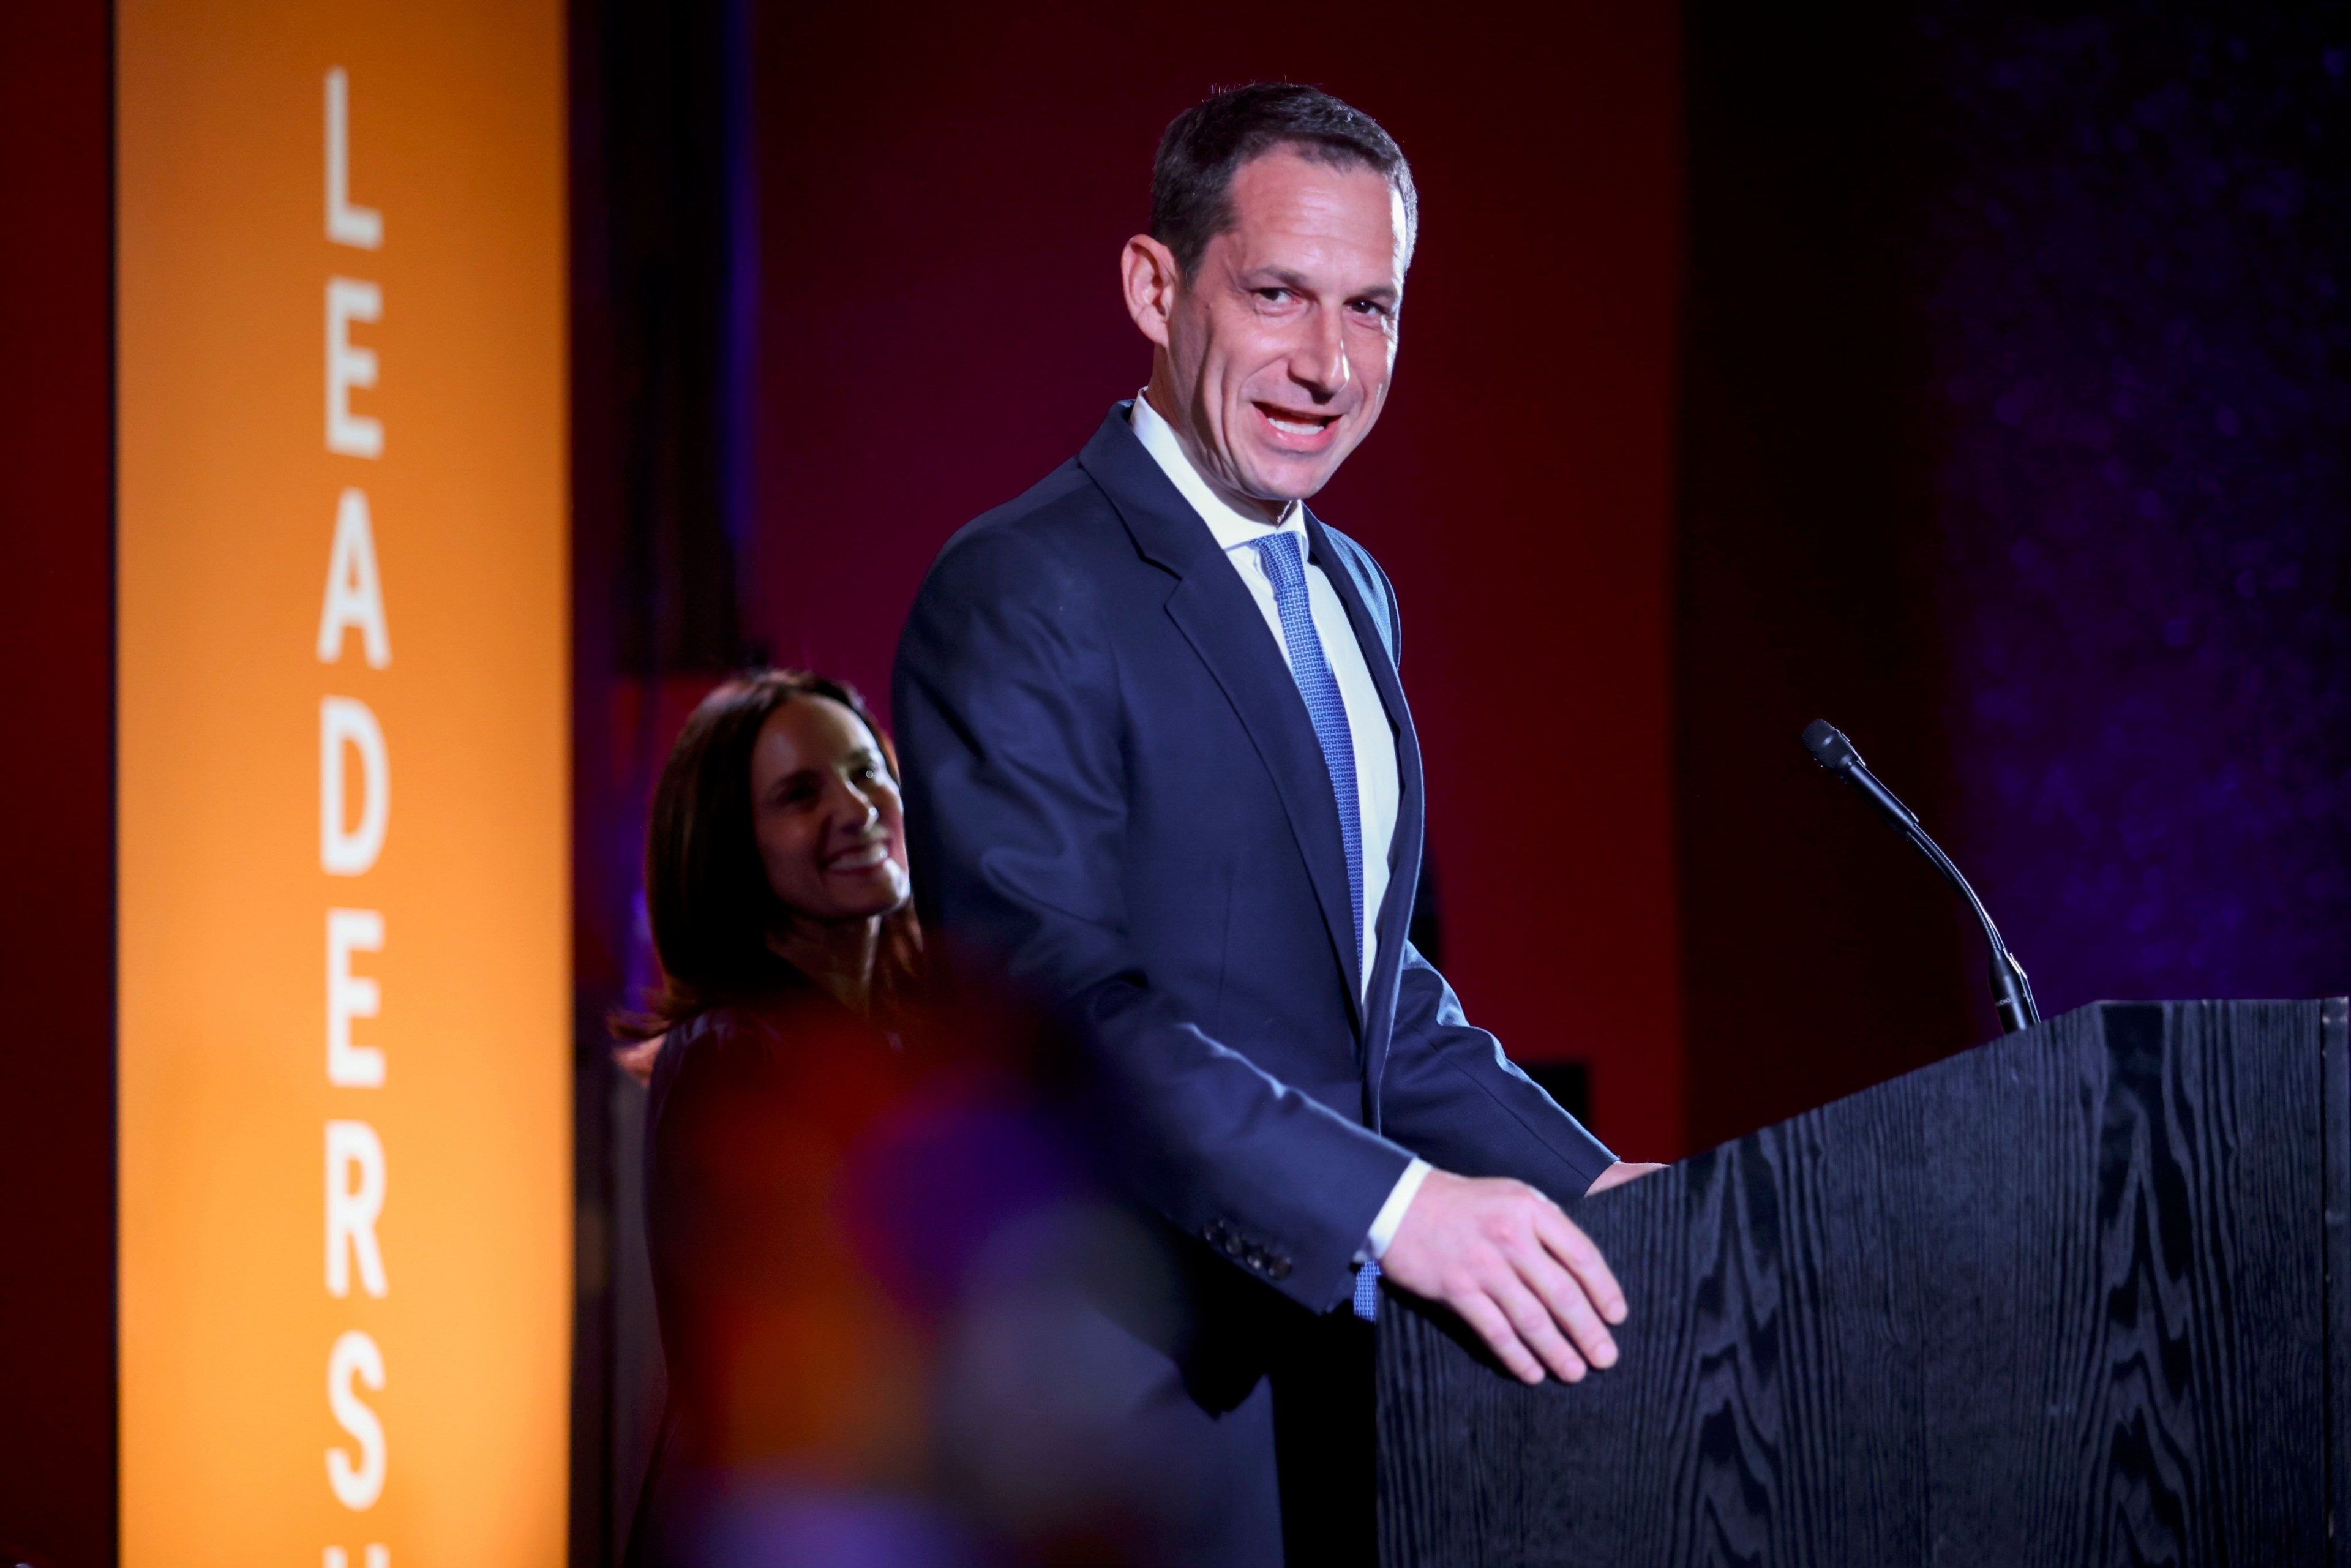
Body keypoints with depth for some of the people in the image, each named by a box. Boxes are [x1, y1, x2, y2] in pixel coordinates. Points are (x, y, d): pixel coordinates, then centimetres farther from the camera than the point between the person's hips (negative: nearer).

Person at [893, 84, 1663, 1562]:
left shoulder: (1353, 596, 15)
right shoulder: (1018, 597, -14)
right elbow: (1059, 1003, -24)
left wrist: (1580, 1177, 9)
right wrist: (1392, 1206, -31)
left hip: (1333, 1357, 8)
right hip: (1125, 1380, -8)